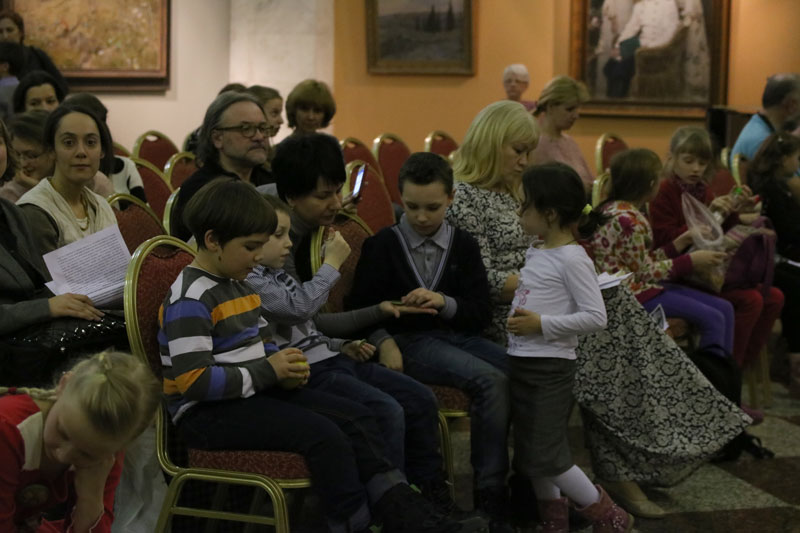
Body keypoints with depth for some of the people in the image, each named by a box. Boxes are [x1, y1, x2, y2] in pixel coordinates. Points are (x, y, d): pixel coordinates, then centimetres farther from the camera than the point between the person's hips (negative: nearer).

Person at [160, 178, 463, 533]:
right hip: (205, 413, -10)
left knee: (355, 417, 0)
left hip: (250, 394, 10)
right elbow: (194, 380, -25)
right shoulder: (190, 300, -18)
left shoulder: (239, 286, 14)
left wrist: (282, 363, 2)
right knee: (323, 435, -25)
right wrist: (268, 372, -19)